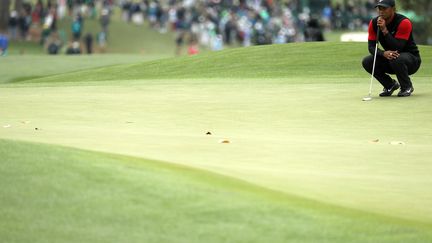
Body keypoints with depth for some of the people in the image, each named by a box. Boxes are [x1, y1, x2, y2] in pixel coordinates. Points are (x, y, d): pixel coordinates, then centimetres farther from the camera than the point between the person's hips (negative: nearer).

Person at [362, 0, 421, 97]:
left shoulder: (404, 22, -22)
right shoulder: (374, 23, -6)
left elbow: (397, 48, -29)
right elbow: (371, 47, -11)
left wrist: (384, 30, -36)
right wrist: (384, 53, -32)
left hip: (412, 59, -6)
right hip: (388, 59, 6)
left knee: (396, 59, -38)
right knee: (367, 62, -16)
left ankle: (407, 87, -9)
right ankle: (390, 85, 6)